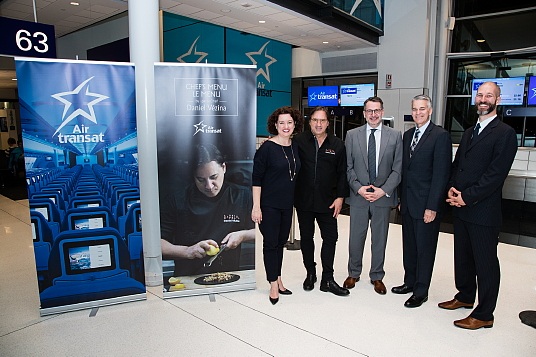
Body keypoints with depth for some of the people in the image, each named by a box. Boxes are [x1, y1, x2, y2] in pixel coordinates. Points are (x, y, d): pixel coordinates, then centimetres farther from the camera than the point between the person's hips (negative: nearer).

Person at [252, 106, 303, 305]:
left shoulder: (296, 147, 6)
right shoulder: (267, 148, -12)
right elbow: (256, 178, -12)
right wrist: (256, 206, -16)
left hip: (287, 204, 6)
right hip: (269, 205, -6)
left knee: (281, 242, 14)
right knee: (271, 243, 3)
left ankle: (278, 279, 28)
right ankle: (274, 285, 16)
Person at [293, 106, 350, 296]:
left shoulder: (337, 145, 2)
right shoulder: (298, 141, -3)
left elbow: (342, 173, 5)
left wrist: (340, 197, -1)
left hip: (327, 201, 1)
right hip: (304, 200, 0)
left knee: (330, 238, 3)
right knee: (306, 238, 12)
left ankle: (327, 279, 16)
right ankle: (310, 274, 30)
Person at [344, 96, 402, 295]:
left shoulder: (395, 135, 2)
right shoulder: (352, 135, 3)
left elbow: (398, 169, 0)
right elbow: (348, 167, 2)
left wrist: (383, 190, -11)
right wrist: (358, 188, -11)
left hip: (383, 196, 0)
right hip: (358, 196, 0)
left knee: (379, 239, 11)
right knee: (355, 238, 8)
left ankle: (377, 276, 29)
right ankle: (353, 273, 29)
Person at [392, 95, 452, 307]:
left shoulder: (441, 136, -10)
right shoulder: (408, 135, 12)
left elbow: (441, 174, -14)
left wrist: (432, 207, -17)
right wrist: (401, 199, 12)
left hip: (426, 204, -6)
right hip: (408, 203, 7)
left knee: (425, 248, 6)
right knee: (409, 246, 16)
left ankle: (421, 292, 20)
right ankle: (410, 282, 33)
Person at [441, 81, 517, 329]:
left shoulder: (505, 133, -8)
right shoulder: (469, 132, 17)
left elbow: (496, 174, -16)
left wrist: (467, 197, -17)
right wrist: (452, 189, -3)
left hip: (483, 210, -7)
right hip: (461, 208, 8)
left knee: (485, 263, 3)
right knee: (462, 257, 18)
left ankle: (484, 315, 16)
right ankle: (465, 297, 36)